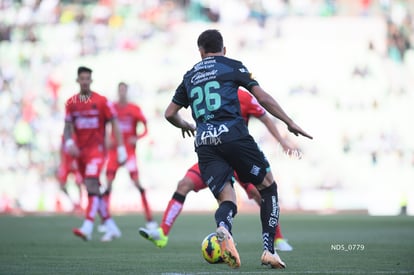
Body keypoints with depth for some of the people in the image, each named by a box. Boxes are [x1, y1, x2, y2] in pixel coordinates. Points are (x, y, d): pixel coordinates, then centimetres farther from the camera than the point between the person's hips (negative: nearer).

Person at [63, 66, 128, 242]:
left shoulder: (101, 102, -4)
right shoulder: (71, 103, 8)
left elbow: (115, 124, -2)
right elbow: (68, 127, 9)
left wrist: (121, 148, -6)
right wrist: (69, 142, -11)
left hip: (97, 148, -5)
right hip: (80, 150, 5)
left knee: (92, 184, -22)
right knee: (93, 189, 8)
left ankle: (87, 227, -30)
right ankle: (111, 228, 18)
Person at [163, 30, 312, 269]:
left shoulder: (190, 76, 22)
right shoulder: (232, 66, 11)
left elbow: (170, 113, 27)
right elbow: (263, 98, 3)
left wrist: (185, 125, 48)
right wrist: (290, 123, 9)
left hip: (204, 142, 3)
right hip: (233, 134, -3)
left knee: (227, 199, 3)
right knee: (268, 187, 12)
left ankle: (223, 227, -35)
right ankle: (269, 250, 1)